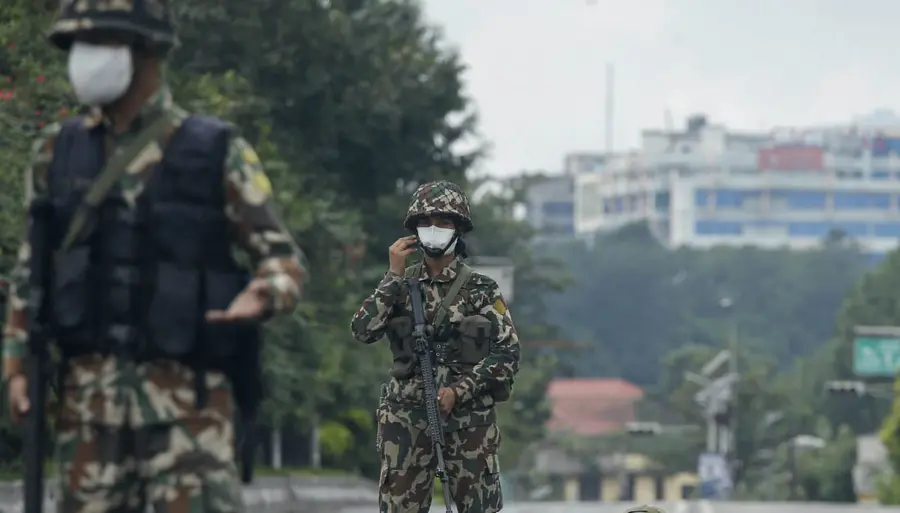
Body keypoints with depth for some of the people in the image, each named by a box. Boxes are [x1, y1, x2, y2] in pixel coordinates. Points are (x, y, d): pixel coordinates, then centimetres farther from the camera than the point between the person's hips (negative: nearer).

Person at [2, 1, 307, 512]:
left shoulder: (219, 153, -3)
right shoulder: (58, 153, 8)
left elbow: (285, 260, -1)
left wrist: (262, 297, -24)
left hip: (185, 400, -3)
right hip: (90, 399, 3)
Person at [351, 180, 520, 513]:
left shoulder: (482, 290, 2)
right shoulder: (401, 285, 7)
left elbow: (507, 355, -2)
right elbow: (364, 331, -7)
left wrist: (459, 391, -13)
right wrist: (394, 275, -10)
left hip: (469, 416, -1)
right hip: (407, 417, 1)